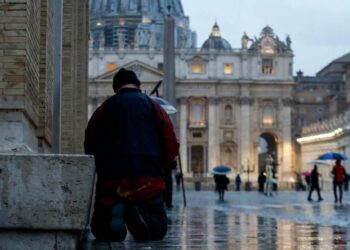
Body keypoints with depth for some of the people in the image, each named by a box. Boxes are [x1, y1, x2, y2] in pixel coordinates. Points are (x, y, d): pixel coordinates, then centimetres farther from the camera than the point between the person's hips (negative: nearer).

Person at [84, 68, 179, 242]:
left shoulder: (104, 109, 9)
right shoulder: (154, 107, 8)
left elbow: (89, 146, 12)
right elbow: (172, 147, 3)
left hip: (110, 181, 1)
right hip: (147, 182, -1)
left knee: (100, 231, 16)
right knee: (158, 227, 15)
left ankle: (113, 214, -21)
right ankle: (139, 217, -21)